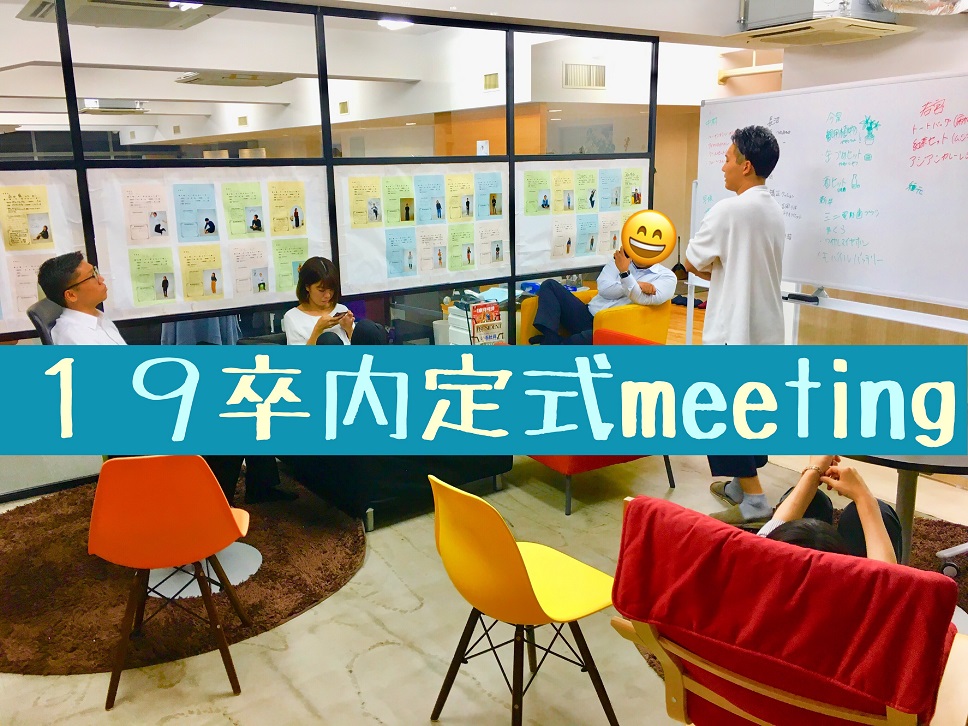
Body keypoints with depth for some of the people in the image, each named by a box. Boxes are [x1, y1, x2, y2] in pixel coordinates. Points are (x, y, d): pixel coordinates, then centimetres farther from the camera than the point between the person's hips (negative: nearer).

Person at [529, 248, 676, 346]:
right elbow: (604, 288, 0)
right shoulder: (621, 260, 17)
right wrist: (637, 286, -10)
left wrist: (625, 272, -23)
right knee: (550, 285, -7)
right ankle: (551, 339, -26)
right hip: (587, 317, 6)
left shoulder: (666, 277, 4)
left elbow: (643, 300, -14)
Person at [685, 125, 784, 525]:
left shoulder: (729, 210, -17)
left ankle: (753, 501, 1)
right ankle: (742, 483, 28)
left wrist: (710, 271, 11)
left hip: (733, 330, -9)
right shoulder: (774, 211, 11)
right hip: (765, 329, 9)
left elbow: (693, 262, -7)